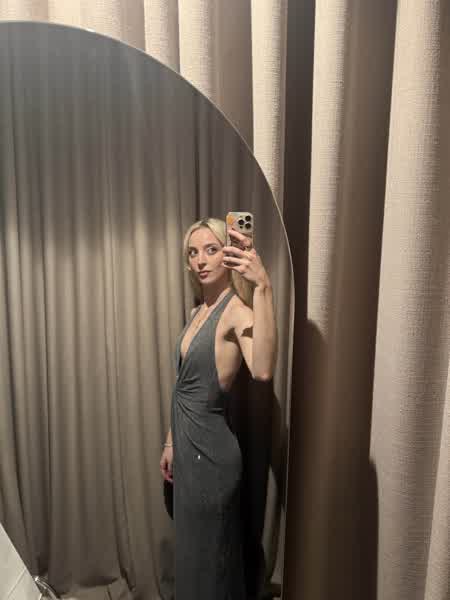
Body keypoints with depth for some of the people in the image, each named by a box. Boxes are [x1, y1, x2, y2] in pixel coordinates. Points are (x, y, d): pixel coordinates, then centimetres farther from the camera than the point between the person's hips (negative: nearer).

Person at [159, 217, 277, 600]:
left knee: (206, 557, 12)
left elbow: (263, 371, -42)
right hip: (190, 446, 9)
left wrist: (263, 287, -48)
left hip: (209, 450, -8)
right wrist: (172, 442, 18)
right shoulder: (202, 310, 8)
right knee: (195, 552, 25)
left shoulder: (237, 310, -19)